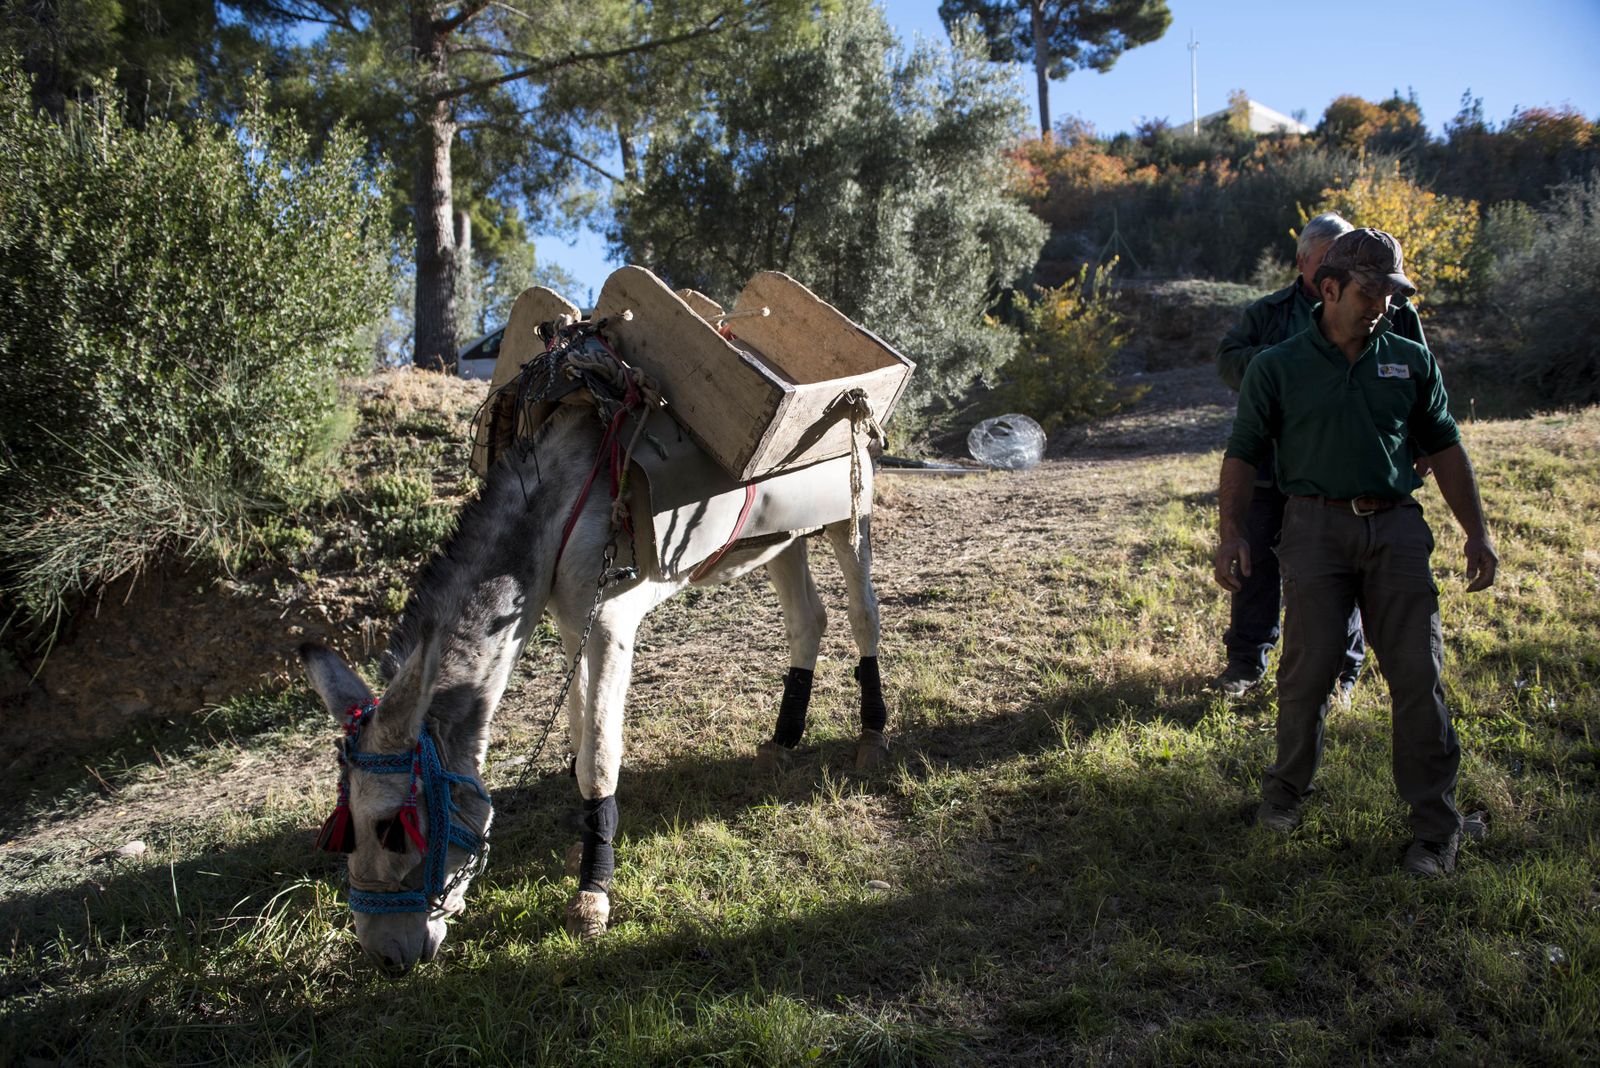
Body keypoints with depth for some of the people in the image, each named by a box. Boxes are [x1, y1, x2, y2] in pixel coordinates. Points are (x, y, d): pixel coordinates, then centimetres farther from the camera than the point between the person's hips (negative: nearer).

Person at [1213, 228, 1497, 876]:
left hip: (1395, 526, 2)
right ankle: (1288, 787, 19)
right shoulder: (1277, 368, 5)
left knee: (1419, 670, -2)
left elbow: (1443, 448, 17)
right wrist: (1231, 532, -7)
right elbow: (1243, 454, 5)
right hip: (1316, 525, -2)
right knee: (1308, 666, -5)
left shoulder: (1410, 362, 13)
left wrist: (1477, 531, 12)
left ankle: (1434, 822, 9)